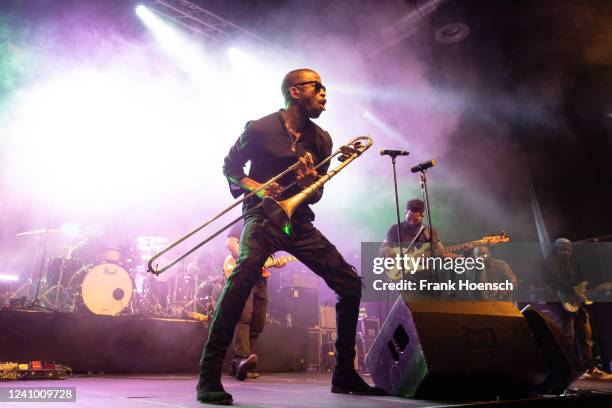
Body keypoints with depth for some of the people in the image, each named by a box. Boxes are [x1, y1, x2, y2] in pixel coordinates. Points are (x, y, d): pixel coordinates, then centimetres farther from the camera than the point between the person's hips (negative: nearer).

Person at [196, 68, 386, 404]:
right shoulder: (260, 129, -3)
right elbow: (230, 167, 6)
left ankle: (344, 374, 13)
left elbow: (316, 195, 12)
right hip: (262, 216, -5)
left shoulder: (321, 140, 11)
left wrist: (310, 181, -12)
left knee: (351, 284, -3)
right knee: (244, 275, -34)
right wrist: (256, 187, -14)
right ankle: (209, 377, -22)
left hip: (299, 221, 5)